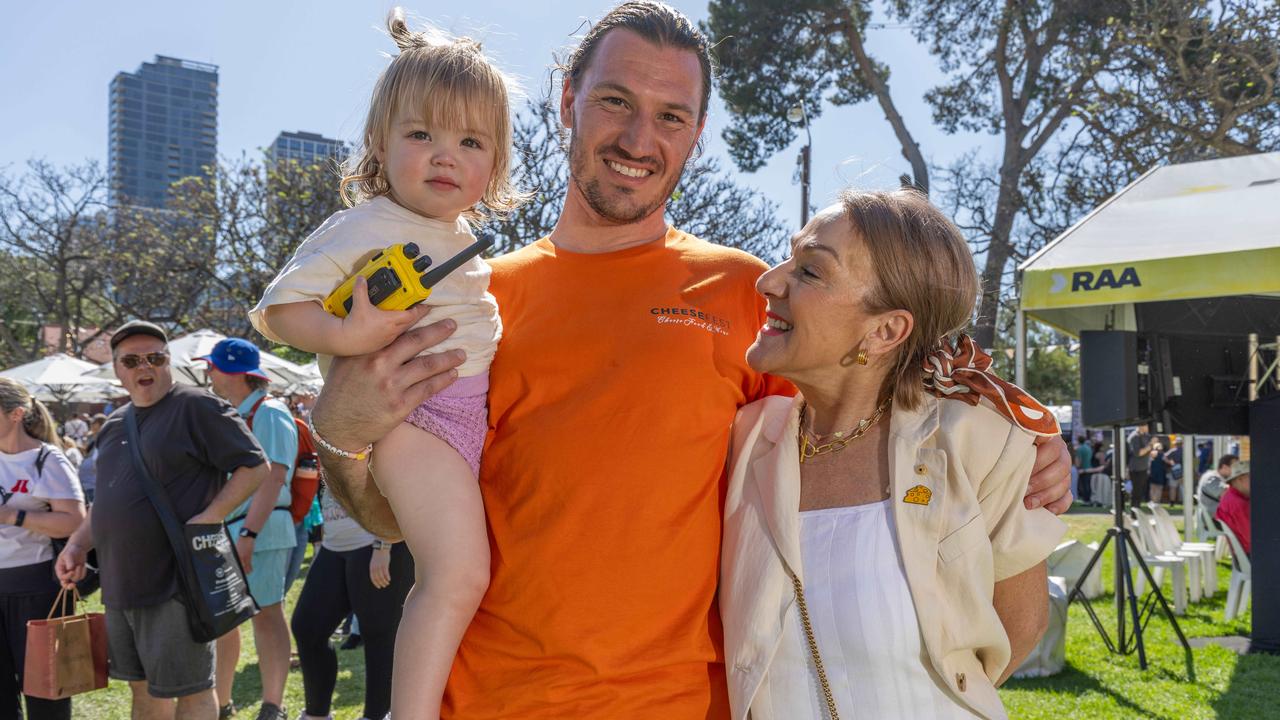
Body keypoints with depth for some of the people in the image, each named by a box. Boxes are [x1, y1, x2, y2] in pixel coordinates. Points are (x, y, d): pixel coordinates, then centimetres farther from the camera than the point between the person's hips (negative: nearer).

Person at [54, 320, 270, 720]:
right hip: (120, 584, 8)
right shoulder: (115, 425, 15)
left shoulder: (195, 406, -9)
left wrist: (209, 517, -19)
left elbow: (255, 466, -11)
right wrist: (77, 544, 11)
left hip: (175, 583, -8)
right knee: (143, 687, 17)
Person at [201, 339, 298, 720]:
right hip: (220, 532, 9)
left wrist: (248, 533, -26)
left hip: (259, 531, -9)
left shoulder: (268, 413, -11)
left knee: (266, 613, -3)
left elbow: (272, 477, -20)